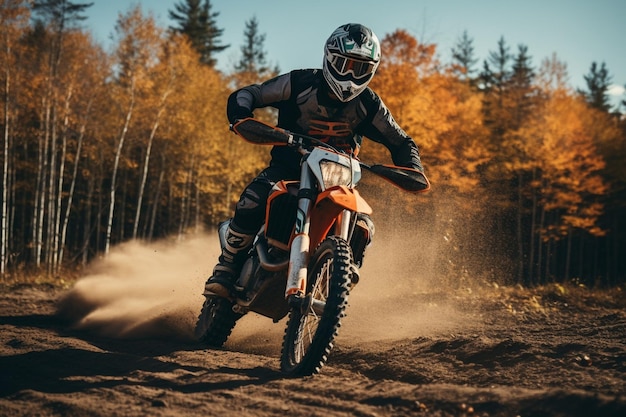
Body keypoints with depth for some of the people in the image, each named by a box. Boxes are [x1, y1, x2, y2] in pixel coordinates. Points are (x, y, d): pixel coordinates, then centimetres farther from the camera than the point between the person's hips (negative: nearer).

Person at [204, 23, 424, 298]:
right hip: (288, 165, -2)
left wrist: (413, 170, -18)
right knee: (253, 201, -31)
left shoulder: (368, 105, -6)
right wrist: (242, 118, -35)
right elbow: (243, 95, -11)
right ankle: (226, 270, -15)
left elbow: (401, 143, 4)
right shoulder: (301, 84, -13)